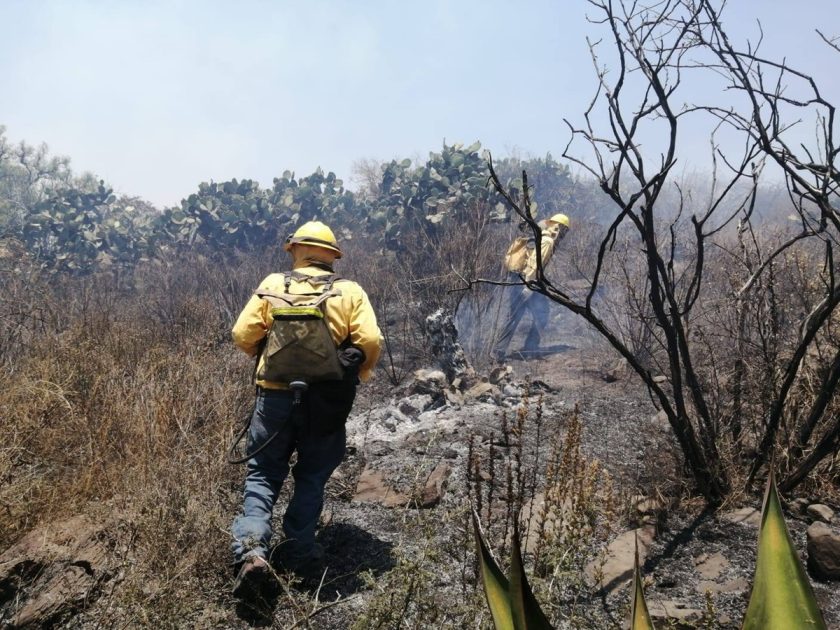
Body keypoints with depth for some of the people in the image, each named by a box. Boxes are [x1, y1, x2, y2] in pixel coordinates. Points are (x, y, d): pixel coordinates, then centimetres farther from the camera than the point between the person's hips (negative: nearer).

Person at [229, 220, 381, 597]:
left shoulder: (272, 286, 2)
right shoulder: (350, 292, 1)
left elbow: (243, 334, -3)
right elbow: (370, 341, -10)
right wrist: (357, 375, 8)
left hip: (275, 397, 0)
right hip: (327, 402, 0)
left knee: (263, 475, 12)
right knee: (312, 477, 17)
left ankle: (251, 549, -4)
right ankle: (299, 552, 16)